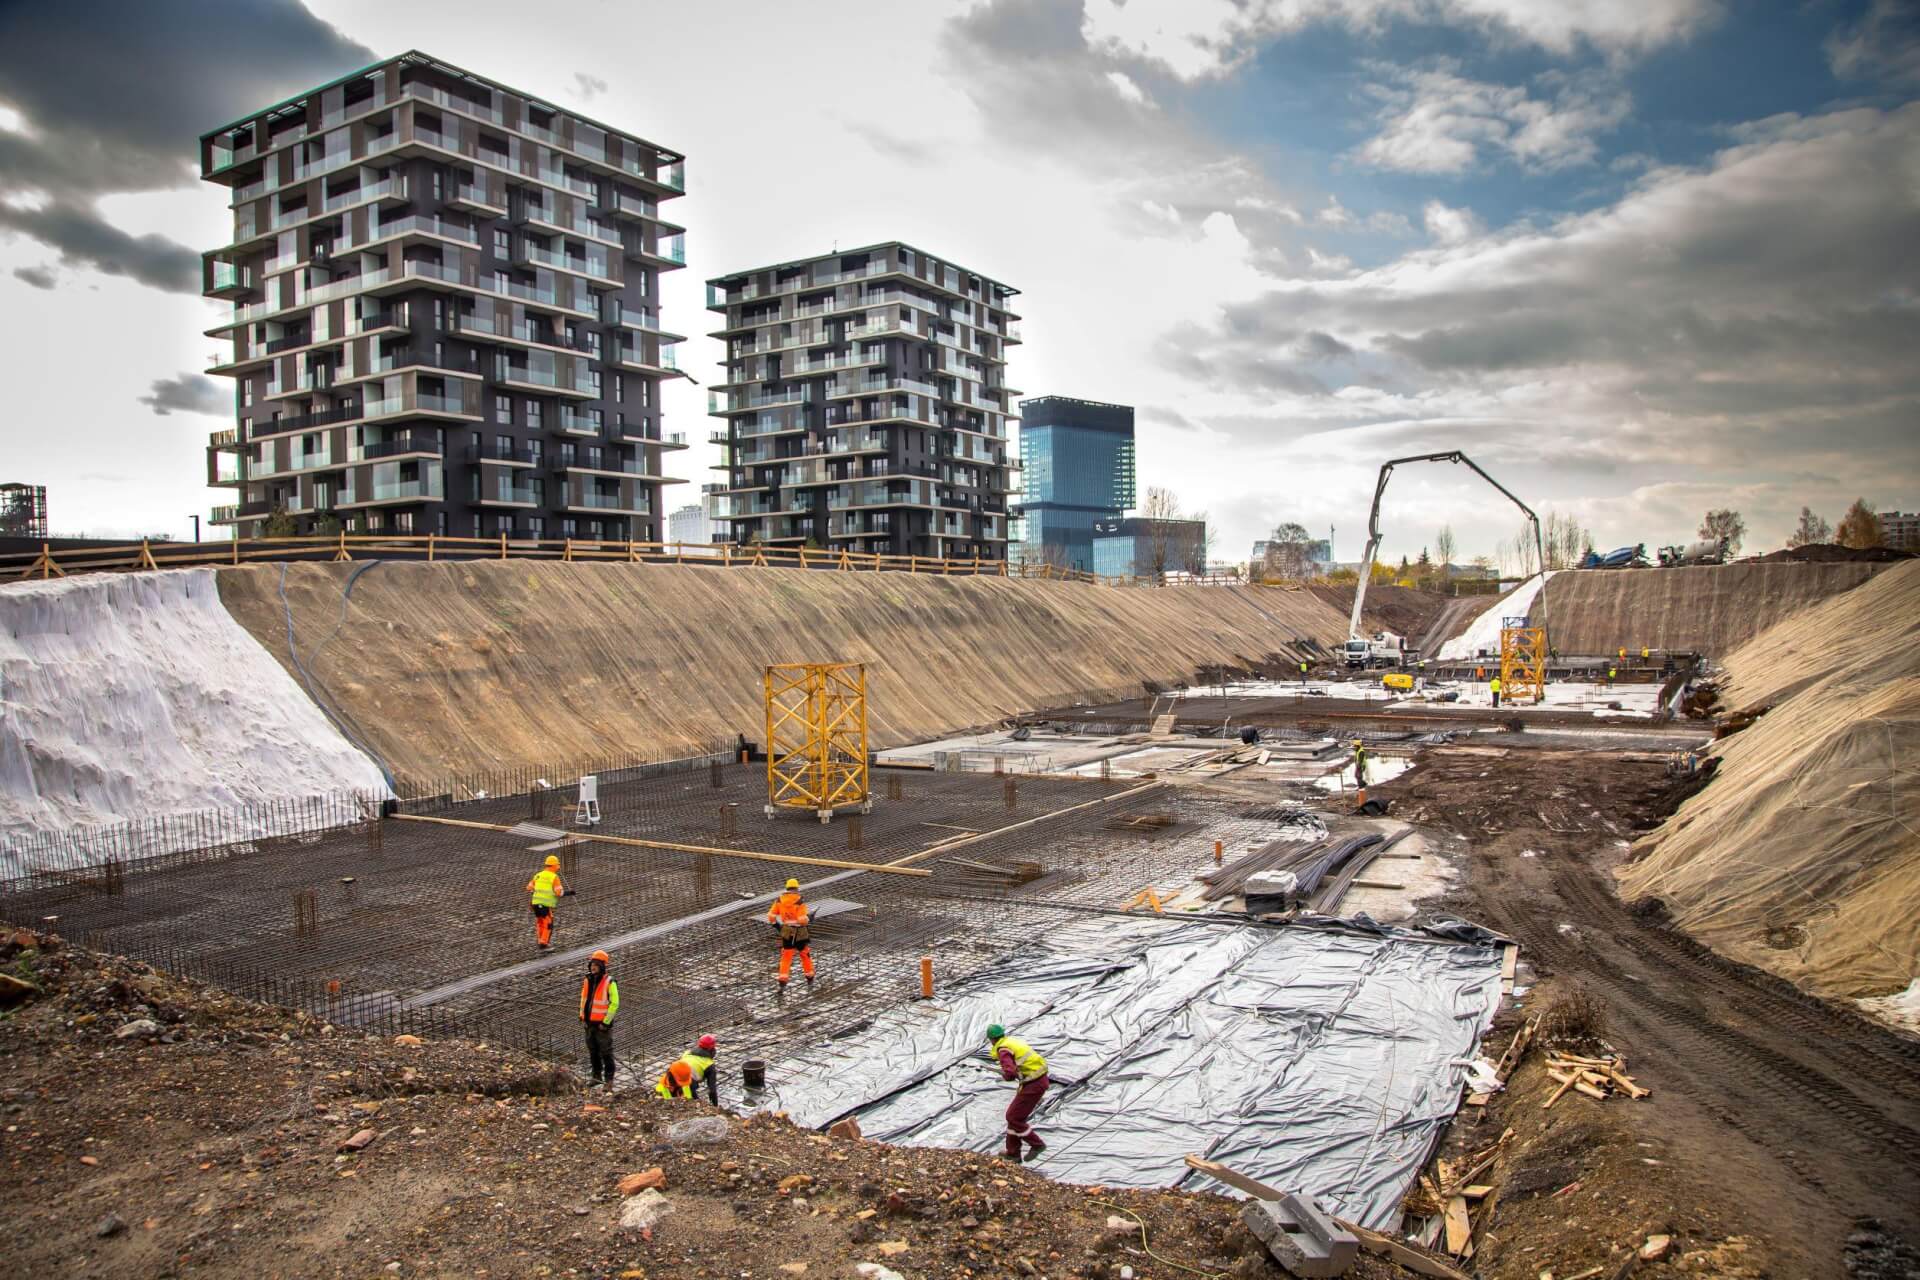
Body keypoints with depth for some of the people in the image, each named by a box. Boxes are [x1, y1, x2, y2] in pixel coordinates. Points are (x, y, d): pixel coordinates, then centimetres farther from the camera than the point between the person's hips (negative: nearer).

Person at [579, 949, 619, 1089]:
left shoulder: (609, 982, -15)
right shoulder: (587, 980, 5)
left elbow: (614, 1003, -14)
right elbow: (583, 999, 17)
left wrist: (606, 1022, -15)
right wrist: (582, 1017, 9)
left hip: (602, 1024, -6)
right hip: (589, 1023, 6)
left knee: (606, 1053, 2)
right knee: (593, 1051, 16)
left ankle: (609, 1079, 10)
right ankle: (597, 1076, 30)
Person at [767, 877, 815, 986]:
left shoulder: (779, 900, -2)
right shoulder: (799, 902, -17)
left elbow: (771, 915, 0)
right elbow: (802, 919, -23)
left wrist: (775, 925, 14)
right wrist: (807, 920, -2)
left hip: (786, 932, 3)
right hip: (799, 932, -3)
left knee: (786, 956, 10)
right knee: (805, 954, 16)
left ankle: (783, 978, 1)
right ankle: (810, 977, 28)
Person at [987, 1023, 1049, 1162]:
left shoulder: (1003, 1050, -14)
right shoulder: (1014, 1042, 15)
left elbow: (1010, 1074, -29)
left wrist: (1004, 1075, -5)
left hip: (1033, 1084, -9)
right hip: (1040, 1079, 9)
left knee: (1013, 1118, 2)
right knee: (1014, 1114, 17)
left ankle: (1036, 1144, 12)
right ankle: (1013, 1153, 24)